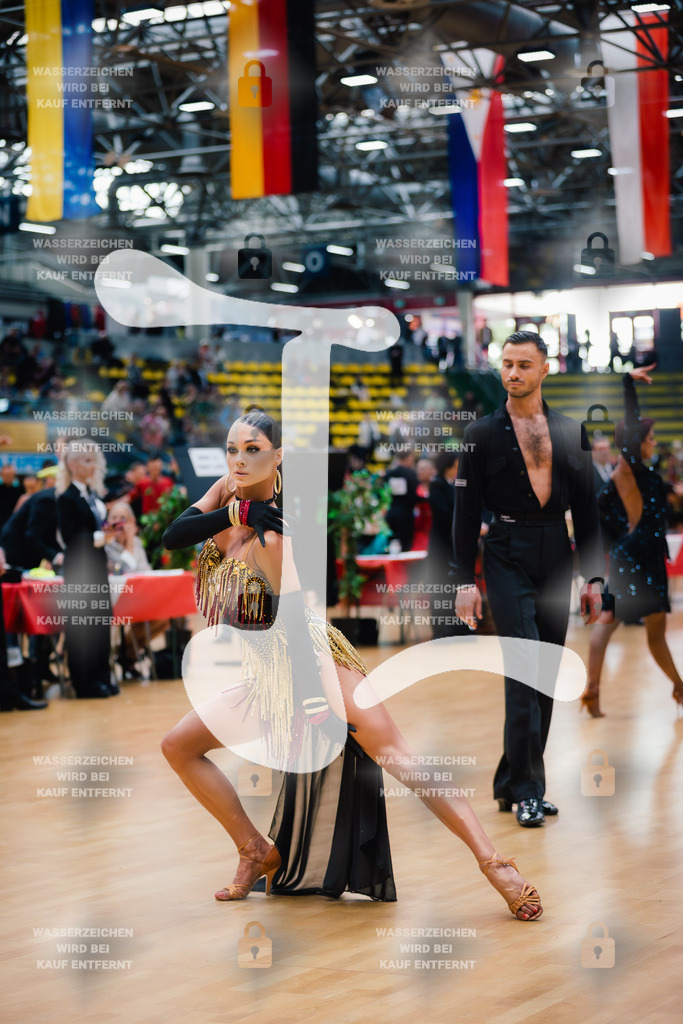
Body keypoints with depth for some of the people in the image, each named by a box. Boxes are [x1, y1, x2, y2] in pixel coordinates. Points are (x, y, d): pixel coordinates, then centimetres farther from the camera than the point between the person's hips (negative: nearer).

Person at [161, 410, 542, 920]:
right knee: (179, 746, 8)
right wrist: (234, 513, -19)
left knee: (397, 757, -18)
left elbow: (295, 621, -24)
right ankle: (258, 852, 14)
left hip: (315, 660, -9)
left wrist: (312, 699, -27)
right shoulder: (228, 495, 1)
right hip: (269, 676, 9)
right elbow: (173, 536, -7)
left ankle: (495, 864, -23)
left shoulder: (268, 538, -22)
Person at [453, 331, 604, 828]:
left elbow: (587, 507, 11)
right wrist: (465, 581, -5)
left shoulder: (571, 432, 9)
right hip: (508, 559, -4)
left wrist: (594, 577, 7)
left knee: (546, 675, 7)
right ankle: (526, 790, -6)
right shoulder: (482, 433, 1)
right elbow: (466, 511, 1)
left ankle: (513, 784, 18)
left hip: (557, 560, 4)